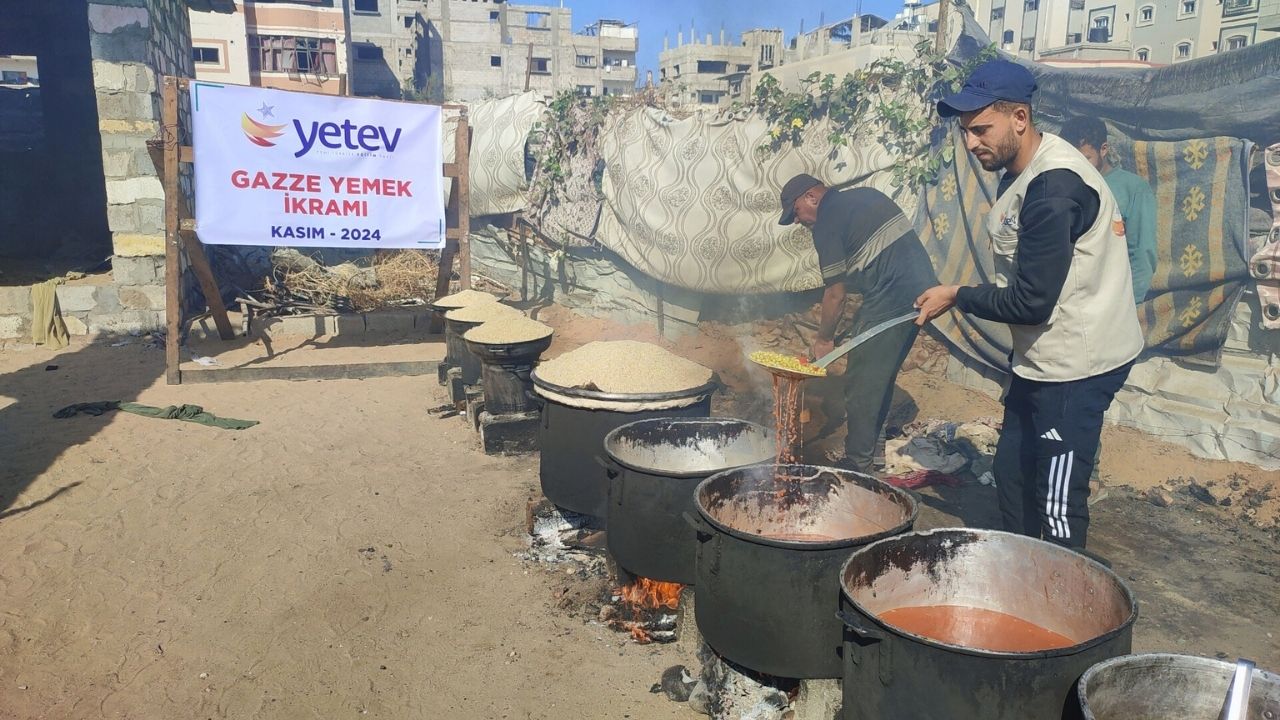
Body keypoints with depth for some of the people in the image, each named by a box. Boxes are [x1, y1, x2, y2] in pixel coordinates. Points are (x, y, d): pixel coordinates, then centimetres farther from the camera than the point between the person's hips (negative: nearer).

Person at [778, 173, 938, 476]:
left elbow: (836, 293, -8)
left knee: (860, 387, -1)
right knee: (880, 380, 17)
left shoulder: (827, 222, -8)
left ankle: (858, 465, 4)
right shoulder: (865, 195, 18)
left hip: (891, 302, -9)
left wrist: (823, 340, 4)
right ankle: (867, 455, 26)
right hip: (922, 289, 9)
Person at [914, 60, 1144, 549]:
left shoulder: (1053, 187, -24)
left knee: (1057, 505, -5)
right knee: (1011, 473, 19)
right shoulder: (1020, 172, 8)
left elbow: (1031, 302, -23)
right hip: (1041, 357, 11)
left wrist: (958, 298, -11)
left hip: (1077, 362, -10)